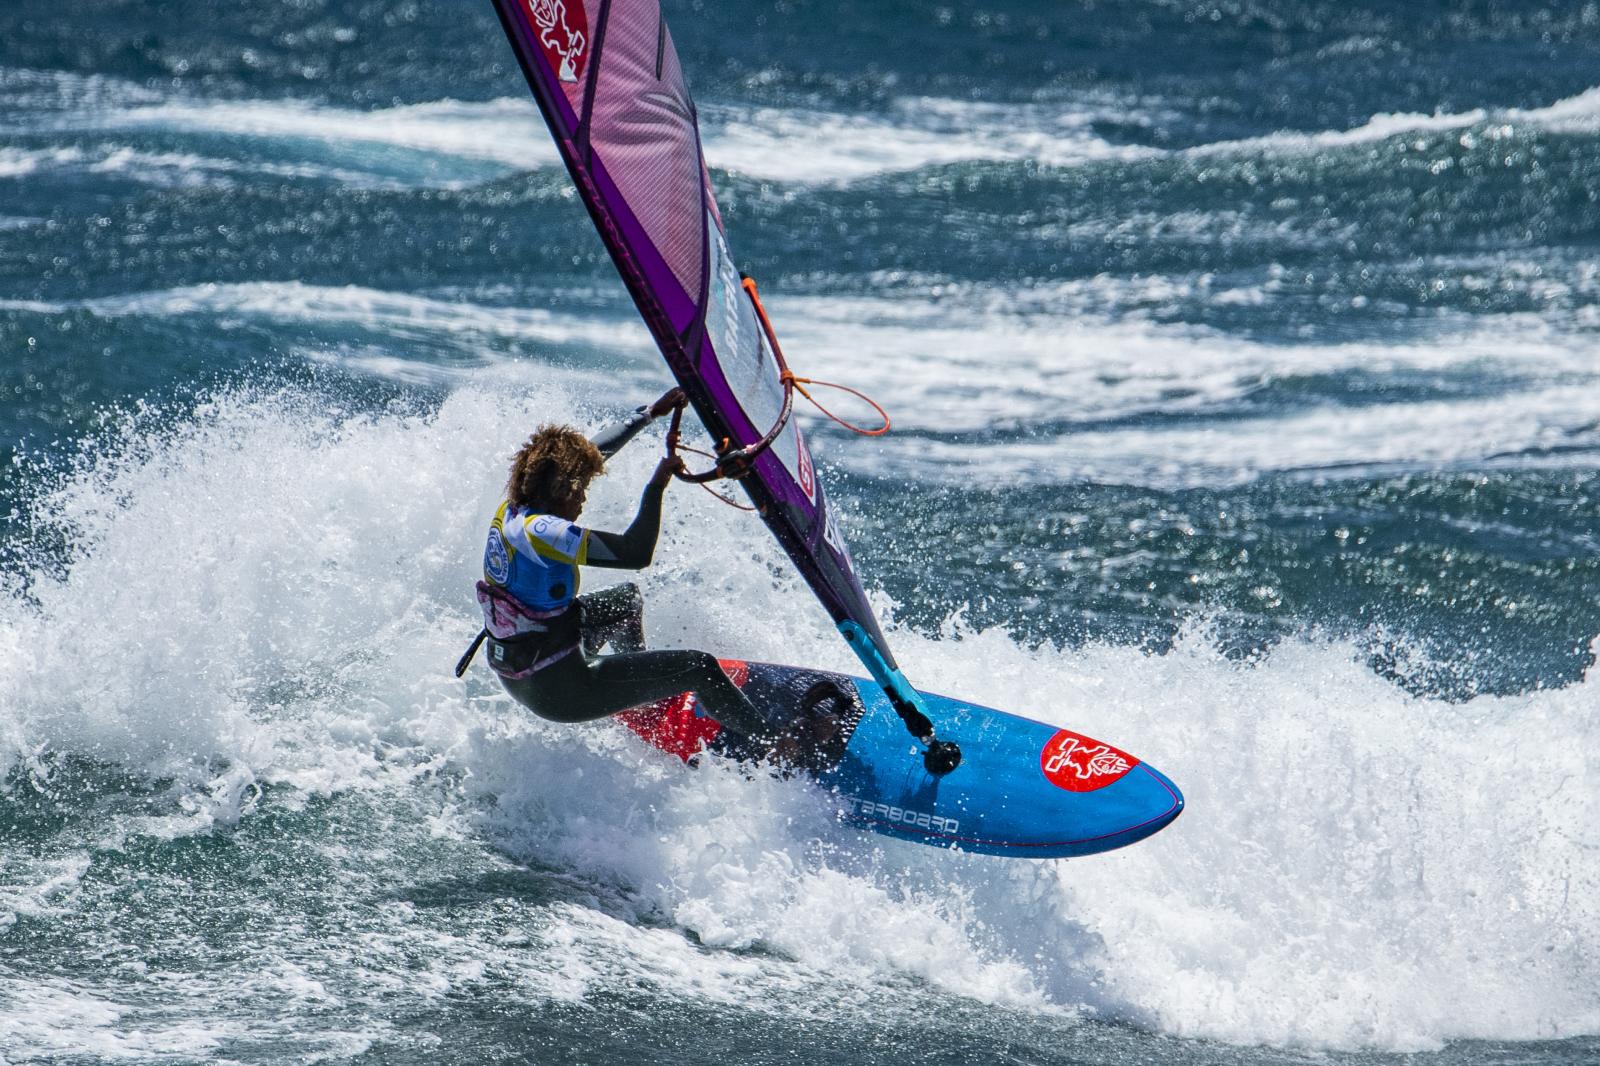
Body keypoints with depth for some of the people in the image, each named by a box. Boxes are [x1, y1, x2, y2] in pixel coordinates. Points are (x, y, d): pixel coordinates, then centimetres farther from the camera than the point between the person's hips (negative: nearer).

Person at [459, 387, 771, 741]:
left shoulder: (512, 509, -1)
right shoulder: (542, 532, -28)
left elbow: (593, 451, 11)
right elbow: (637, 554, -28)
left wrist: (650, 413, 16)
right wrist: (656, 487, -18)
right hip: (556, 691, -10)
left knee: (627, 598, 32)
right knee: (700, 668, -5)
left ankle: (641, 709, 49)